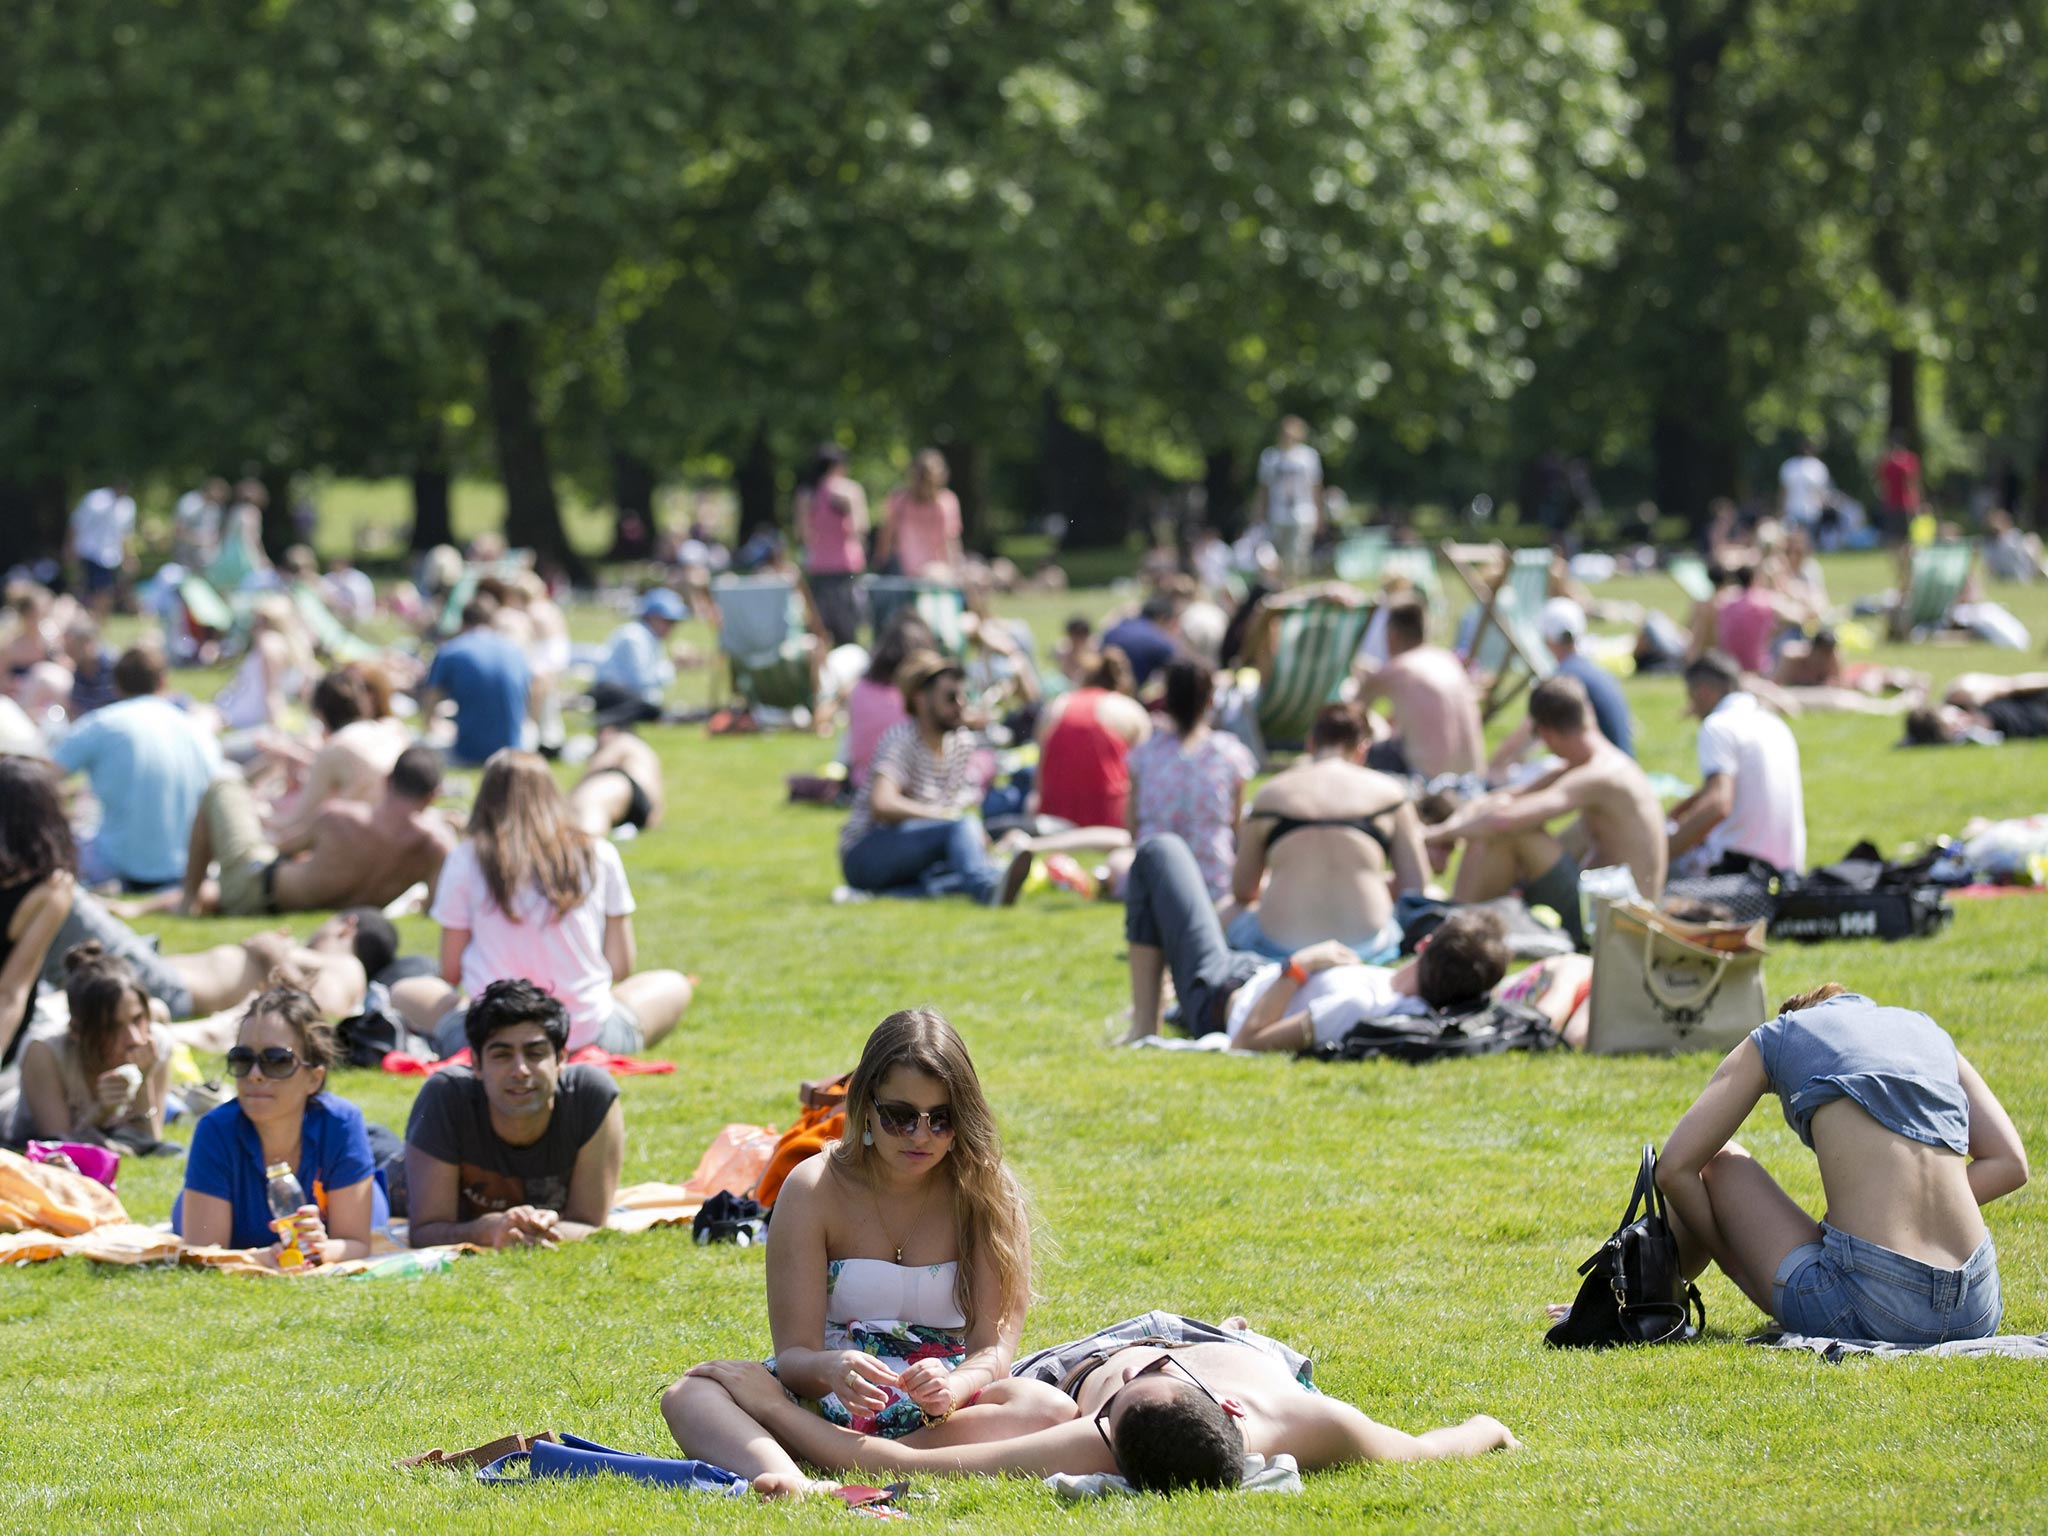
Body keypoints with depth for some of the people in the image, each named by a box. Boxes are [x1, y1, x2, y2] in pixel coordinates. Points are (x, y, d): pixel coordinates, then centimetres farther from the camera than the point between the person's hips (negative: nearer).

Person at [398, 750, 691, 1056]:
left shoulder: (465, 861, 1)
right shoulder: (600, 855, 4)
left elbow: (450, 973, 5)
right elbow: (621, 967, 7)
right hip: (588, 1036, 0)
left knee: (403, 995, 28)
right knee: (673, 985, 28)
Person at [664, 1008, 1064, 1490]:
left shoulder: (985, 1193, 0)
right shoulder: (814, 1189, -2)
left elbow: (994, 1345, -8)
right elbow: (793, 1352, -8)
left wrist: (952, 1390, -33)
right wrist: (829, 1370, -33)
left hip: (938, 1412, 0)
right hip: (831, 1401, 0)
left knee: (1052, 1410, -33)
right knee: (689, 1397, -26)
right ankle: (789, 1481, -57)